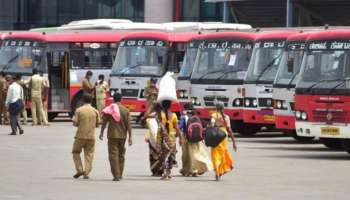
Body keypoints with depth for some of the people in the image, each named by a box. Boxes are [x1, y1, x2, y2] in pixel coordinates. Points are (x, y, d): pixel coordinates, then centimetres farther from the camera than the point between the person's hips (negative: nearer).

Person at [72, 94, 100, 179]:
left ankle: (79, 170, 1)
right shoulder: (95, 111, 0)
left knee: (76, 152, 14)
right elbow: (97, 124, 6)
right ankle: (86, 173, 1)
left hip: (80, 135, -2)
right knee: (89, 155, 7)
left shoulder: (79, 110, -6)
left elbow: (75, 123, -7)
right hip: (91, 136, 2)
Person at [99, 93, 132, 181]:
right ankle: (120, 174, 22)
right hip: (122, 135, 3)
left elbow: (104, 122, 0)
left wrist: (101, 133, 12)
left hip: (112, 135, -3)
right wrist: (130, 137, 2)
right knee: (121, 155, 17)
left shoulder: (109, 110, -5)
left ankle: (116, 175, -11)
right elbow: (128, 124, -2)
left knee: (113, 155, -2)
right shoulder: (125, 110, -1)